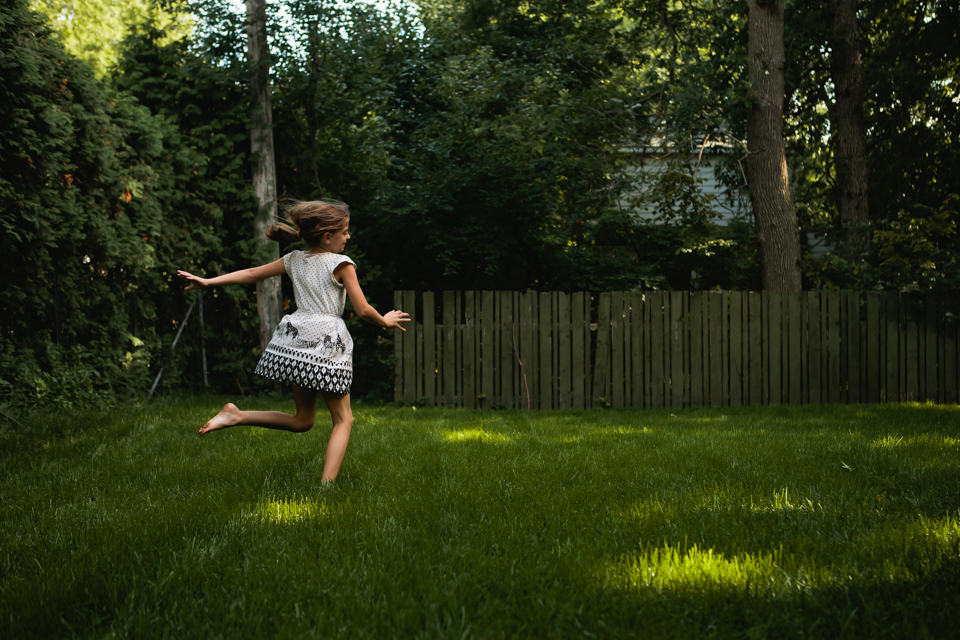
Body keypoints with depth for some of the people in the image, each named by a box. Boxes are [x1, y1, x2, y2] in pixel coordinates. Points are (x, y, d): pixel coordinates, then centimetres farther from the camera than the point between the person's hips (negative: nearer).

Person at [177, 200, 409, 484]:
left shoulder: (294, 260, 12)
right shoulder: (341, 264, -5)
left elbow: (251, 274, 15)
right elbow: (363, 310, -6)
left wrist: (208, 281, 21)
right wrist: (385, 321, 13)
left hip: (295, 342, 6)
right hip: (327, 344, -6)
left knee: (303, 420, 18)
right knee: (343, 419, 4)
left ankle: (236, 415, 5)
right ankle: (327, 484, -10)